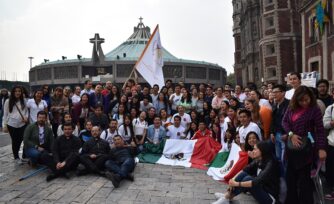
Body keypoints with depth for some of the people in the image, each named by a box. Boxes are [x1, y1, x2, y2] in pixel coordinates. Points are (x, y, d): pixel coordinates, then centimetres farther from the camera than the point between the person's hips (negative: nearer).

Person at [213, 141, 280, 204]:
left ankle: (227, 197, -16)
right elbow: (244, 170, -6)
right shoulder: (258, 161, 1)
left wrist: (237, 184, -33)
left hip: (270, 198, -8)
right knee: (244, 174, -10)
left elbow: (258, 182, -33)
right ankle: (227, 195, -12)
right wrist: (233, 179, -23)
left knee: (248, 179, -26)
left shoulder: (271, 164, -23)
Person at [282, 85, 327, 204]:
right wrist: (291, 134, -11)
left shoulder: (315, 109, -9)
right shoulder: (291, 108, 4)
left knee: (304, 178, 2)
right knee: (290, 176, 13)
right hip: (291, 146, 5)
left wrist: (321, 148, -20)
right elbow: (284, 121, 6)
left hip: (305, 147, -5)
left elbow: (320, 130, -12)